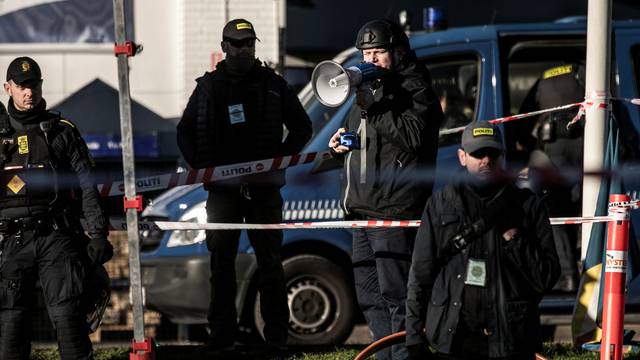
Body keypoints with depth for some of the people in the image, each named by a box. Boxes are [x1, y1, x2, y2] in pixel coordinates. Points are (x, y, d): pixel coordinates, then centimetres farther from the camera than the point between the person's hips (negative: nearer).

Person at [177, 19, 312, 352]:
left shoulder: (273, 85, 6)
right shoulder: (208, 86, 9)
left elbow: (302, 127, 11)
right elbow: (185, 131, 16)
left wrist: (280, 159, -1)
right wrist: (201, 167, 2)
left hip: (264, 187, -1)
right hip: (222, 187, 1)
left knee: (269, 260, 0)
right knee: (221, 261, 1)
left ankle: (276, 333, 3)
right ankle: (221, 333, 5)